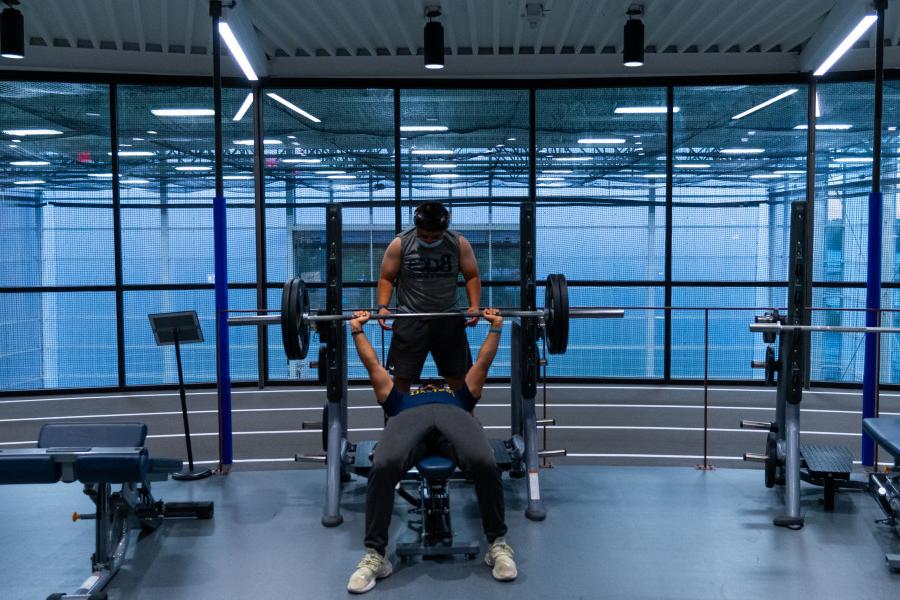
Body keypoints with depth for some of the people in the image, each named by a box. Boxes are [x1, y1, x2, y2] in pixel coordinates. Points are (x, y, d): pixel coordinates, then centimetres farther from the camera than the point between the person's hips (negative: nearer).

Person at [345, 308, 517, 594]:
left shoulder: (460, 396, 48)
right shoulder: (401, 399, 47)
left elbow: (482, 364, 46)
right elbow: (373, 366, 46)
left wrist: (496, 327, 44)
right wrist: (357, 330, 45)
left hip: (454, 415, 0)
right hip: (410, 416, 0)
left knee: (485, 464, -35)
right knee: (383, 467, -36)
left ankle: (498, 544, -15)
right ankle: (375, 555, -22)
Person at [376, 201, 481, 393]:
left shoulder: (459, 243, -4)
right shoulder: (400, 244, -6)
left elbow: (472, 276, 4)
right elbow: (386, 278, 0)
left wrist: (475, 305, -11)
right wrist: (382, 306, -15)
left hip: (448, 319, 1)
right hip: (410, 319, -1)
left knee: (457, 376, 10)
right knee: (402, 376, 0)